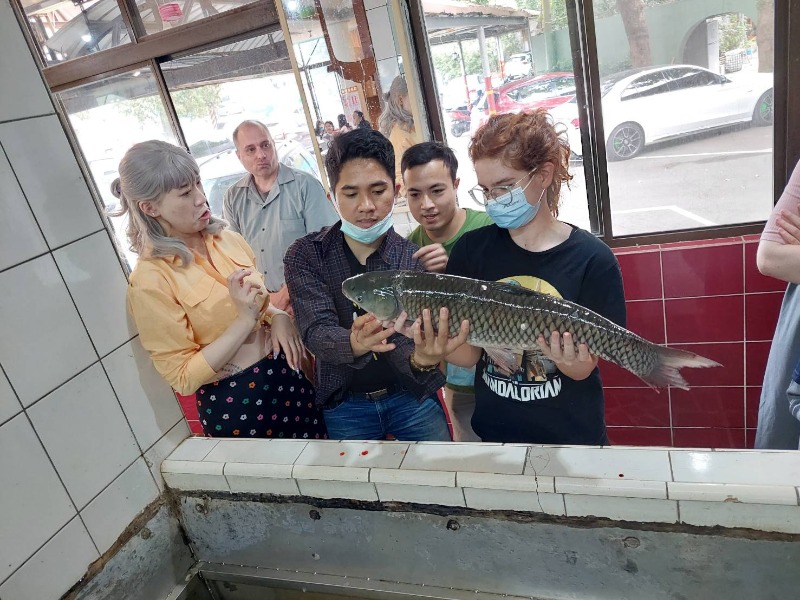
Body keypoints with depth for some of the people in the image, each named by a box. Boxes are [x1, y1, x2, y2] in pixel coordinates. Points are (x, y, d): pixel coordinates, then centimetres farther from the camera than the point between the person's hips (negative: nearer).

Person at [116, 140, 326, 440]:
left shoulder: (227, 239, -1)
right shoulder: (150, 280, -17)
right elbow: (183, 377, -16)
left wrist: (279, 316, -6)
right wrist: (245, 320, -25)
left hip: (284, 373, 5)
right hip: (232, 403, -5)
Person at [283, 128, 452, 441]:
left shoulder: (414, 259, -12)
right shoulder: (305, 255, -11)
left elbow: (403, 341, -19)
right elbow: (315, 331, -21)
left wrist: (422, 359, -44)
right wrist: (354, 343, -45)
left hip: (411, 395, 0)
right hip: (345, 404, 0)